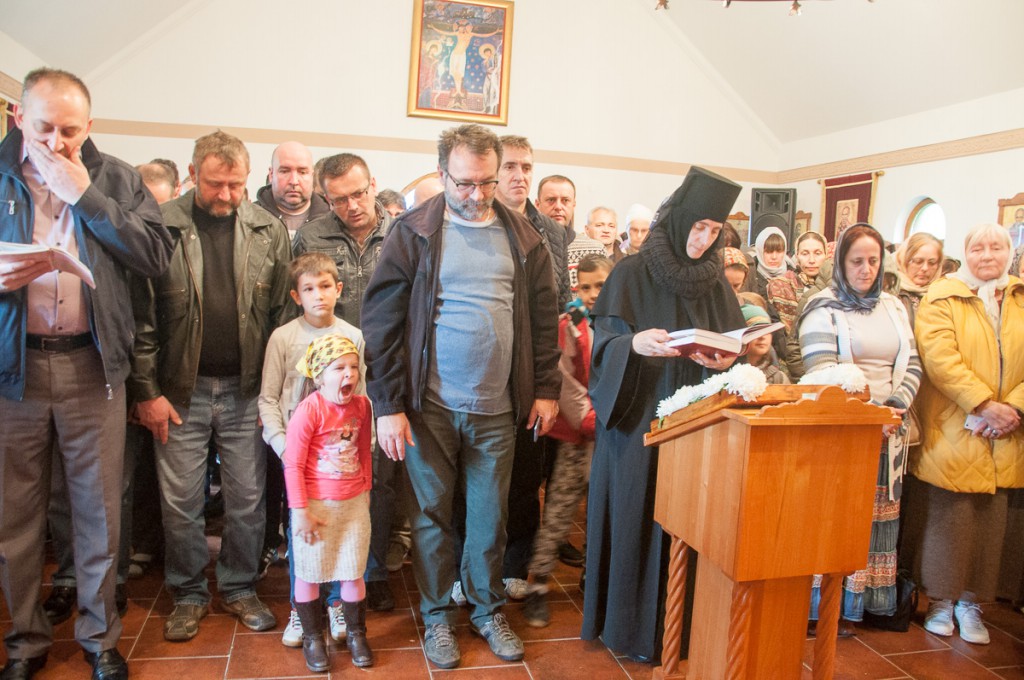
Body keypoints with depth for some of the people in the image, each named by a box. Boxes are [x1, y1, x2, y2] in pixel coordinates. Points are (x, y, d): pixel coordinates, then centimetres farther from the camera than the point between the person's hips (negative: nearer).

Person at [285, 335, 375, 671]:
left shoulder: (361, 406, -2)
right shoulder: (309, 410, -18)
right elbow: (293, 465, -15)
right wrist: (300, 511, -14)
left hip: (354, 503, 4)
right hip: (316, 505, -3)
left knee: (353, 573, 10)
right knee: (309, 573, 11)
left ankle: (357, 634, 29)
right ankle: (313, 638, 29)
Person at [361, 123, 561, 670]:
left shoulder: (521, 236, 4)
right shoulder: (413, 233, -5)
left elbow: (543, 318, 10)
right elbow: (380, 322, -7)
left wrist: (545, 389, 5)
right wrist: (388, 405, -10)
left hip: (498, 407, 3)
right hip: (431, 406, -2)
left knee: (490, 516, 14)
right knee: (432, 514, 11)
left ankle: (488, 609, 34)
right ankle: (437, 616, 30)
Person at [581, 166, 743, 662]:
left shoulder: (716, 282, 9)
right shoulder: (632, 275, -4)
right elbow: (605, 344, -7)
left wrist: (725, 361, -11)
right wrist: (635, 344, -28)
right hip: (640, 419, -4)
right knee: (637, 516, 1)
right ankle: (628, 624, 18)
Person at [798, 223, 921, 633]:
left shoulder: (893, 307, 14)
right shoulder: (823, 308, -4)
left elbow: (911, 365, 11)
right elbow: (821, 373, -13)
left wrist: (896, 407, -6)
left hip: (887, 431, 5)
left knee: (877, 517, 8)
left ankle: (870, 597, 19)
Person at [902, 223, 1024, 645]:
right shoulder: (942, 298, -1)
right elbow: (939, 357, -12)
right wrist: (985, 405, -18)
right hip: (953, 431, -4)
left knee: (990, 518, 7)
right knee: (947, 516, 1)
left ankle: (970, 602, 21)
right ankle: (941, 599, 17)